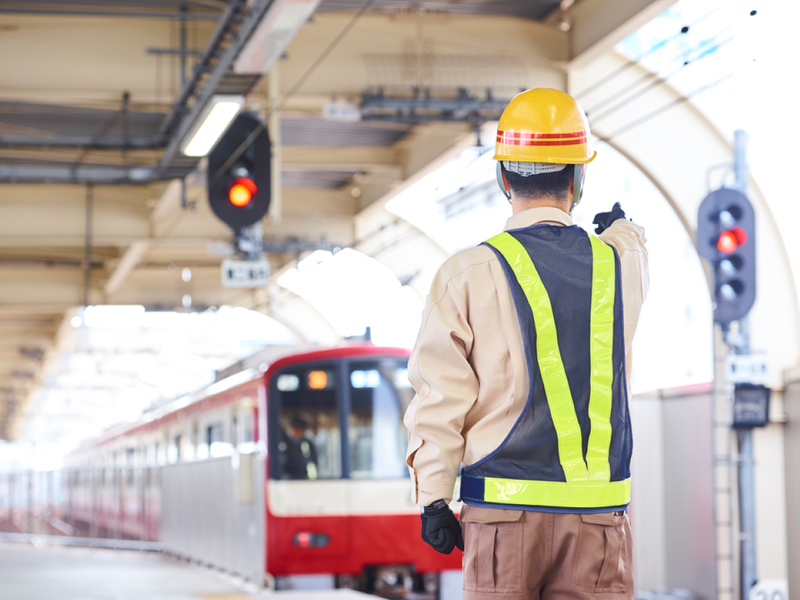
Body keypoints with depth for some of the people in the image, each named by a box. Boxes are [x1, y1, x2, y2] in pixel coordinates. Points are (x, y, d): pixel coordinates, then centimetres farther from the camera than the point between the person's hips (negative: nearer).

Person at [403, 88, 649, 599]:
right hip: (599, 514, 2)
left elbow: (440, 395, -6)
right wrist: (623, 233, 56)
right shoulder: (620, 262, 5)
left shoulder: (469, 274, -5)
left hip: (504, 507, -2)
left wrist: (433, 498, 0)